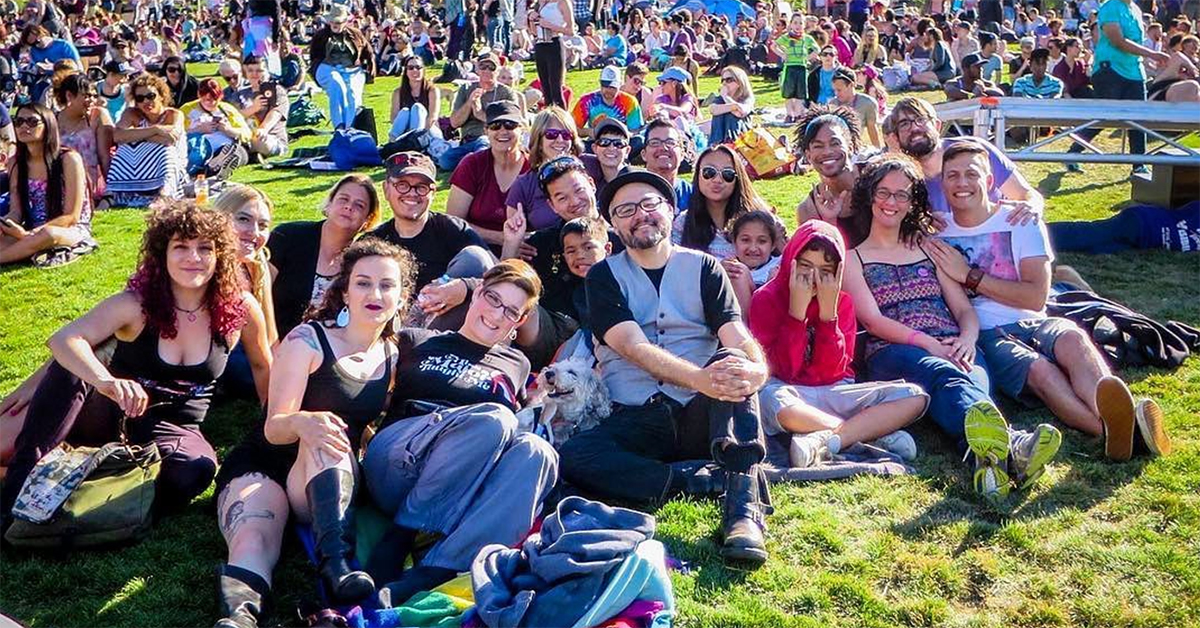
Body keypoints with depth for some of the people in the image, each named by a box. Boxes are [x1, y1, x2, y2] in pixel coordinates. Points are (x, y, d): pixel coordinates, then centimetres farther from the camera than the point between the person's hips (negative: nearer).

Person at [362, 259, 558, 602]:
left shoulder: (516, 365, 28)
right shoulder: (416, 342, 21)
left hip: (466, 492, 3)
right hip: (397, 463, -2)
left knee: (535, 452, -31)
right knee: (494, 418, -31)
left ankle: (425, 578, -44)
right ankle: (396, 542, -30)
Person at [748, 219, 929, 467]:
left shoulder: (842, 301, 7)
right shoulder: (766, 299, -3)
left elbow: (833, 370, -6)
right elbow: (786, 370, -13)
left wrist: (828, 310, -13)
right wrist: (797, 309, -18)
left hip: (833, 393, 4)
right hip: (787, 391, -4)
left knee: (915, 396, -14)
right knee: (772, 399, -40)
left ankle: (823, 440, -32)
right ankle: (875, 433, -27)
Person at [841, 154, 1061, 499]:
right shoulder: (852, 259, 18)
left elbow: (964, 308, 20)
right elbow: (872, 320, 1)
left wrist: (967, 339, -6)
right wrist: (929, 344, -15)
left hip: (950, 350, 4)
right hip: (893, 352, -4)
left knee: (974, 381, -36)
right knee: (944, 375, -41)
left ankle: (993, 458, -70)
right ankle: (1010, 444, -73)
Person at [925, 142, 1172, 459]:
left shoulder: (1021, 221, 10)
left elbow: (1037, 296, -2)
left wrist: (969, 276, -5)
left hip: (1031, 324, 2)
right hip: (984, 336, -1)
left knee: (1072, 338, -34)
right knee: (1038, 369, -34)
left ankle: (1122, 421, -59)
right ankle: (1117, 430, -59)